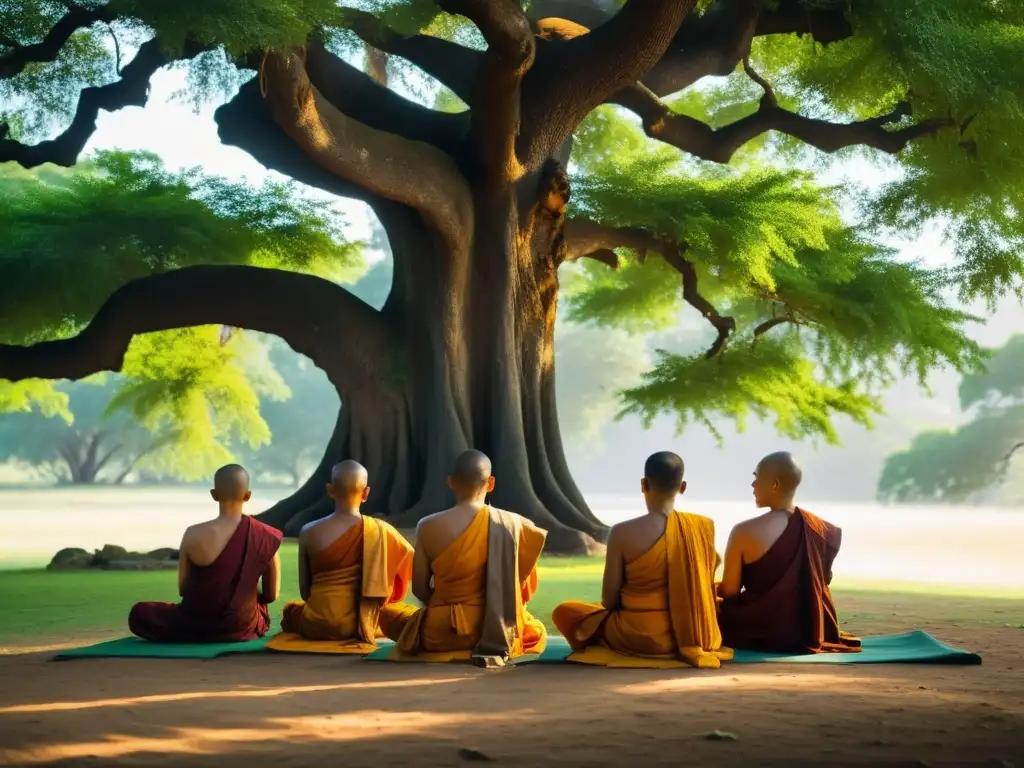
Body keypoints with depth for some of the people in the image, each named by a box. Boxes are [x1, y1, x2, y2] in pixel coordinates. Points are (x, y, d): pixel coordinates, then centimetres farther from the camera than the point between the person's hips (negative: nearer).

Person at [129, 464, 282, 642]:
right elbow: (271, 595, 0)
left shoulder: (193, 534, -14)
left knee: (139, 613, 24)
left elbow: (183, 589, -2)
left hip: (195, 626, -3)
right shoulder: (265, 537, -10)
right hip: (243, 627, 4)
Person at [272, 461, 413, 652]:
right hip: (361, 625, 0)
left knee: (291, 610, 34)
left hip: (317, 623, 0)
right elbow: (411, 560, 9)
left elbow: (305, 590, 1)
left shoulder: (309, 532, -5)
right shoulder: (379, 530, -6)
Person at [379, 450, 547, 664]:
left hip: (439, 633, -1)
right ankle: (492, 649, 10)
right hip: (496, 633, 1)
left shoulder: (428, 527, -8)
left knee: (388, 613, 30)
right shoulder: (509, 523, -7)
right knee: (537, 633, 35)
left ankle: (445, 650, 13)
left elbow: (419, 589, 0)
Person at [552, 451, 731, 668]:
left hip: (640, 637, -4)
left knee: (564, 611, 17)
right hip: (696, 636, 4)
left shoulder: (622, 533, -13)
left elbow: (609, 600, -7)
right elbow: (705, 589, 6)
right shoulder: (704, 527, -4)